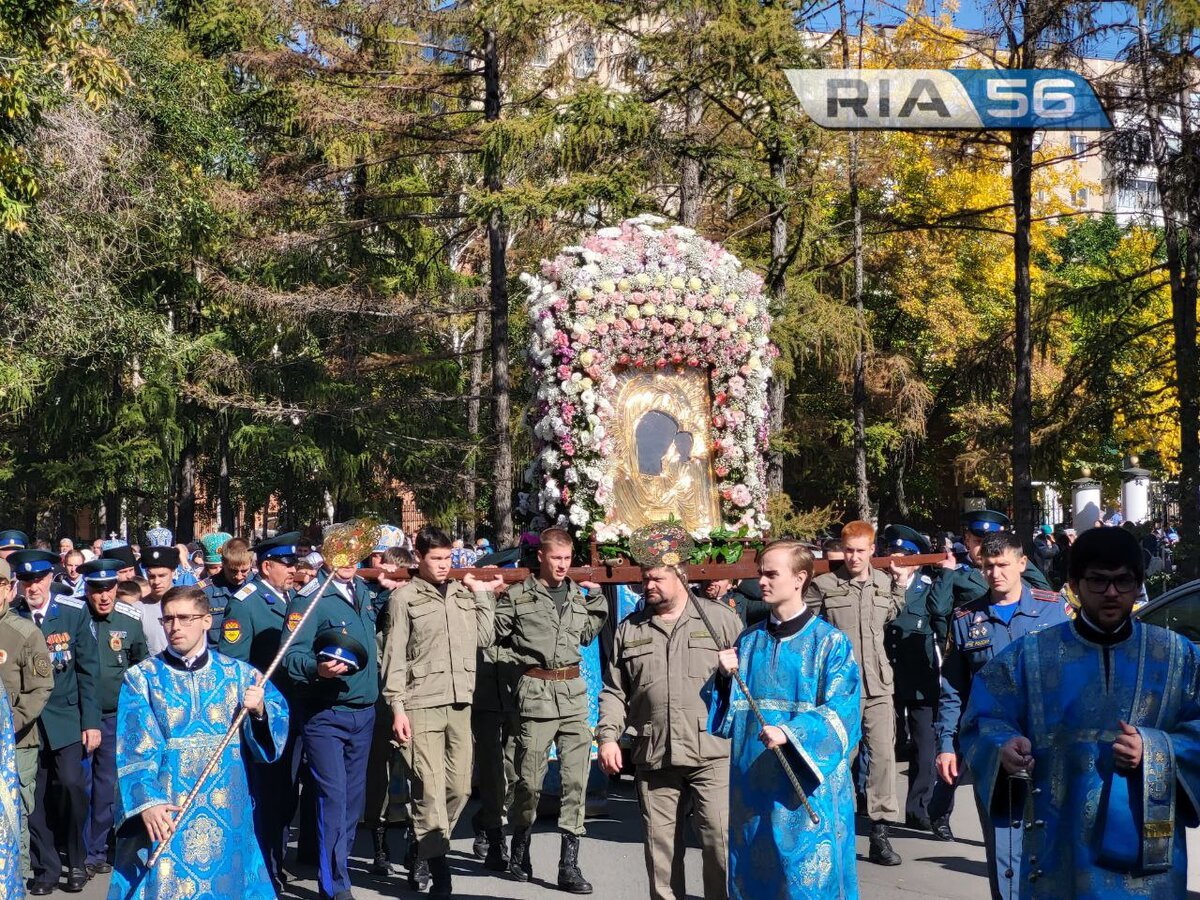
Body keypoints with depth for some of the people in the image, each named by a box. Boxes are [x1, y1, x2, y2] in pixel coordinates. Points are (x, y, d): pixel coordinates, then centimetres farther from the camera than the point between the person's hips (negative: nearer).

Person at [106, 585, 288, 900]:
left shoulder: (238, 673, 5)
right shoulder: (141, 677, 2)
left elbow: (278, 725, -2)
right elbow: (133, 749, -7)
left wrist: (260, 710, -24)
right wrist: (146, 802, -20)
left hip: (226, 813, 1)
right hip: (166, 811, -1)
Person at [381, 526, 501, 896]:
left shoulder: (463, 593, 14)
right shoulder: (405, 596, 0)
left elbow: (484, 637, 11)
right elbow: (395, 655, -3)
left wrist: (482, 594, 9)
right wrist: (397, 706, -8)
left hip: (459, 703, 5)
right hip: (421, 704, -5)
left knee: (459, 787, 7)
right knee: (430, 790, -7)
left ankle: (425, 852, 26)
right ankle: (438, 872, -3)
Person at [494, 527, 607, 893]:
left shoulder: (577, 595, 13)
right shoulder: (518, 597, -1)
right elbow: (494, 634, 4)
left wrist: (596, 598, 17)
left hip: (574, 693, 4)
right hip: (536, 693, -4)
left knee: (576, 778, -1)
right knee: (530, 778, 3)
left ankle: (569, 864, 3)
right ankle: (519, 849, 26)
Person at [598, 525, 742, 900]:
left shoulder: (721, 619, 5)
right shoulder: (629, 630, 14)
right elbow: (614, 691, 15)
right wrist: (608, 736, 3)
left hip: (712, 754, -3)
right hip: (653, 758, 3)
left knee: (720, 842, -8)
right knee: (660, 851, 7)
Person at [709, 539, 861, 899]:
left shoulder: (830, 643, -6)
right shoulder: (749, 641, 11)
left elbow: (840, 714, -14)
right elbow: (731, 712, 12)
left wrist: (791, 733, -25)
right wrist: (727, 678, -6)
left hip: (808, 788, -5)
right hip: (753, 782, 5)